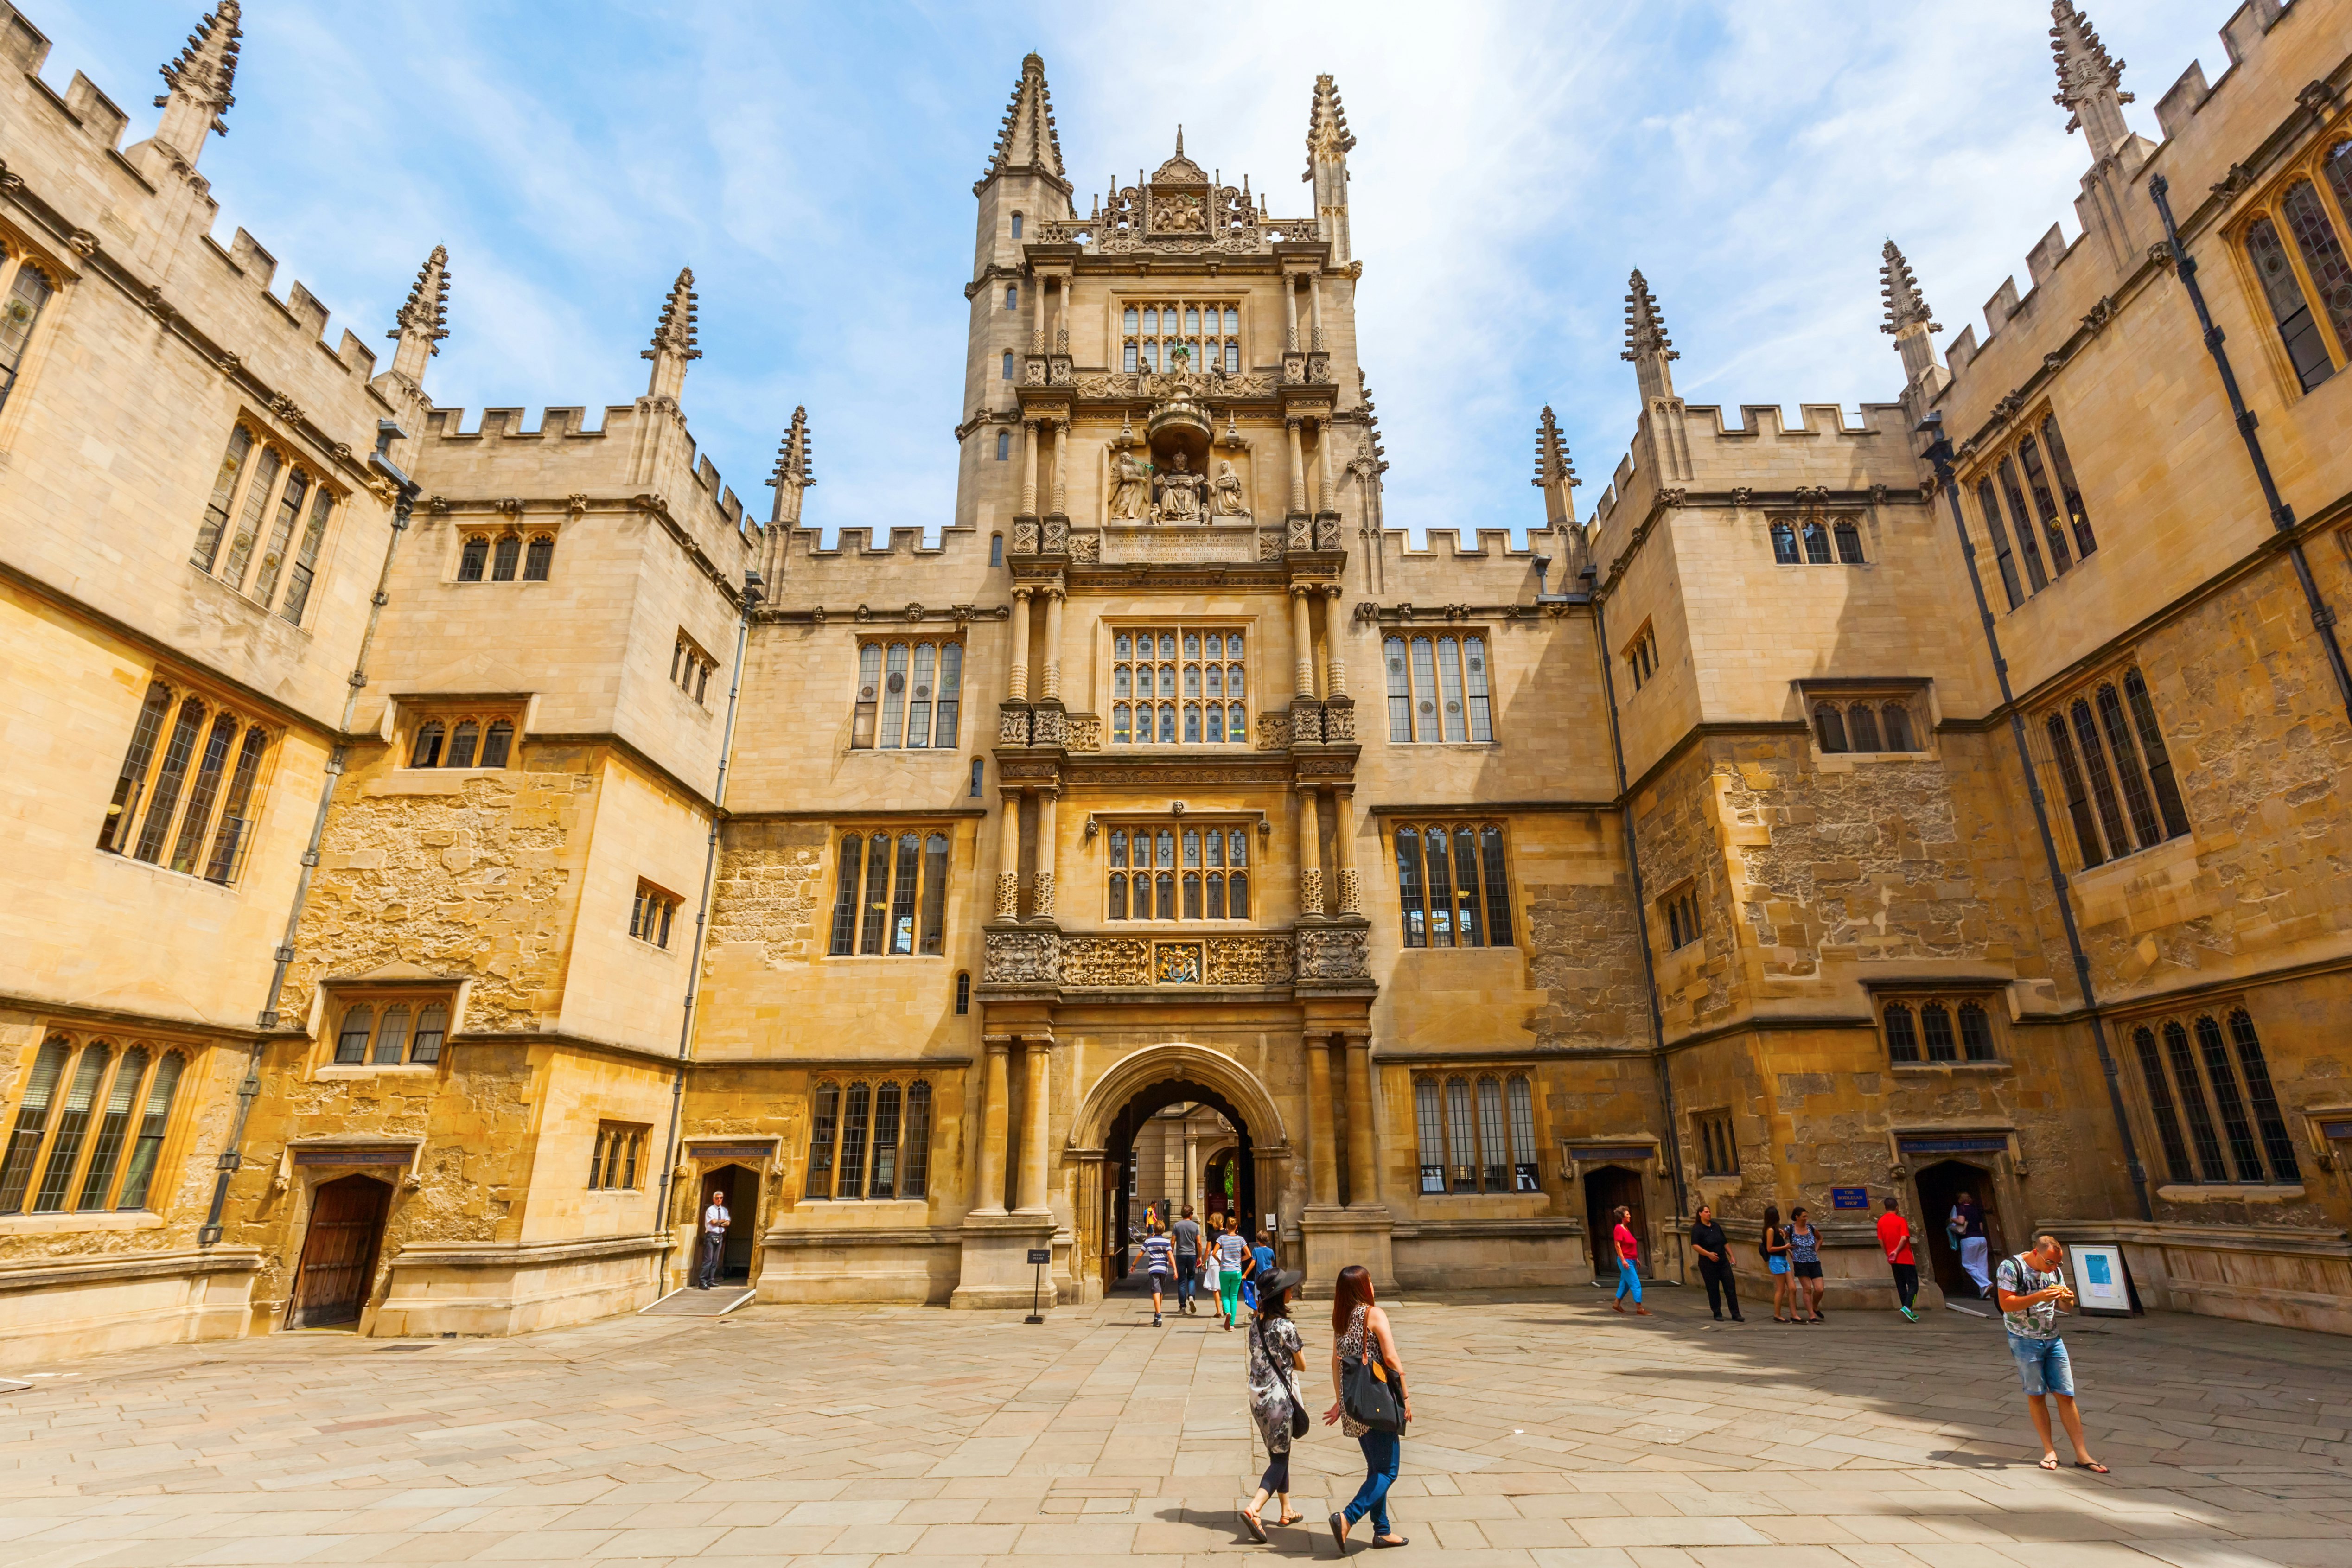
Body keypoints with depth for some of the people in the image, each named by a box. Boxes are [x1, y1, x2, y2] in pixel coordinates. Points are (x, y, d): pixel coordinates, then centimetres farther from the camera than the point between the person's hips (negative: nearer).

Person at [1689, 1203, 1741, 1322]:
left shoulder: (1716, 1226, 10)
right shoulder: (1697, 1229, -9)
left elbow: (1725, 1243, 18)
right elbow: (1695, 1246, -17)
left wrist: (1731, 1256, 11)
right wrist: (1708, 1254, -25)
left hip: (1723, 1262, 5)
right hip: (1708, 1264, -5)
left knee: (1730, 1287, 2)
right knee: (1713, 1289, 2)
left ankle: (1735, 1314, 8)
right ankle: (1717, 1314, 14)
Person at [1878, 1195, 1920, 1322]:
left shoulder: (1881, 1221, 7)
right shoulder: (1901, 1221, -10)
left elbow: (1881, 1240, 7)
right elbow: (1904, 1238, -21)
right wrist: (1897, 1251, -14)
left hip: (1893, 1259, 5)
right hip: (1906, 1258, -5)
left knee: (1901, 1285, 12)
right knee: (1913, 1284, -2)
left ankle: (1909, 1311, 14)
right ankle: (1907, 1307, -19)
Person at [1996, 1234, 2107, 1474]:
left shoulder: (2054, 1271, 5)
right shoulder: (2011, 1267, -13)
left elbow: (2065, 1306, 13)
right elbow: (2006, 1303, -19)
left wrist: (2067, 1299, -10)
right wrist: (2039, 1297, -28)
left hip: (2053, 1339, 5)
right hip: (2025, 1341, -5)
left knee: (2066, 1395, 4)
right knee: (2036, 1395, 3)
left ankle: (2082, 1455, 12)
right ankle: (2050, 1451, 14)